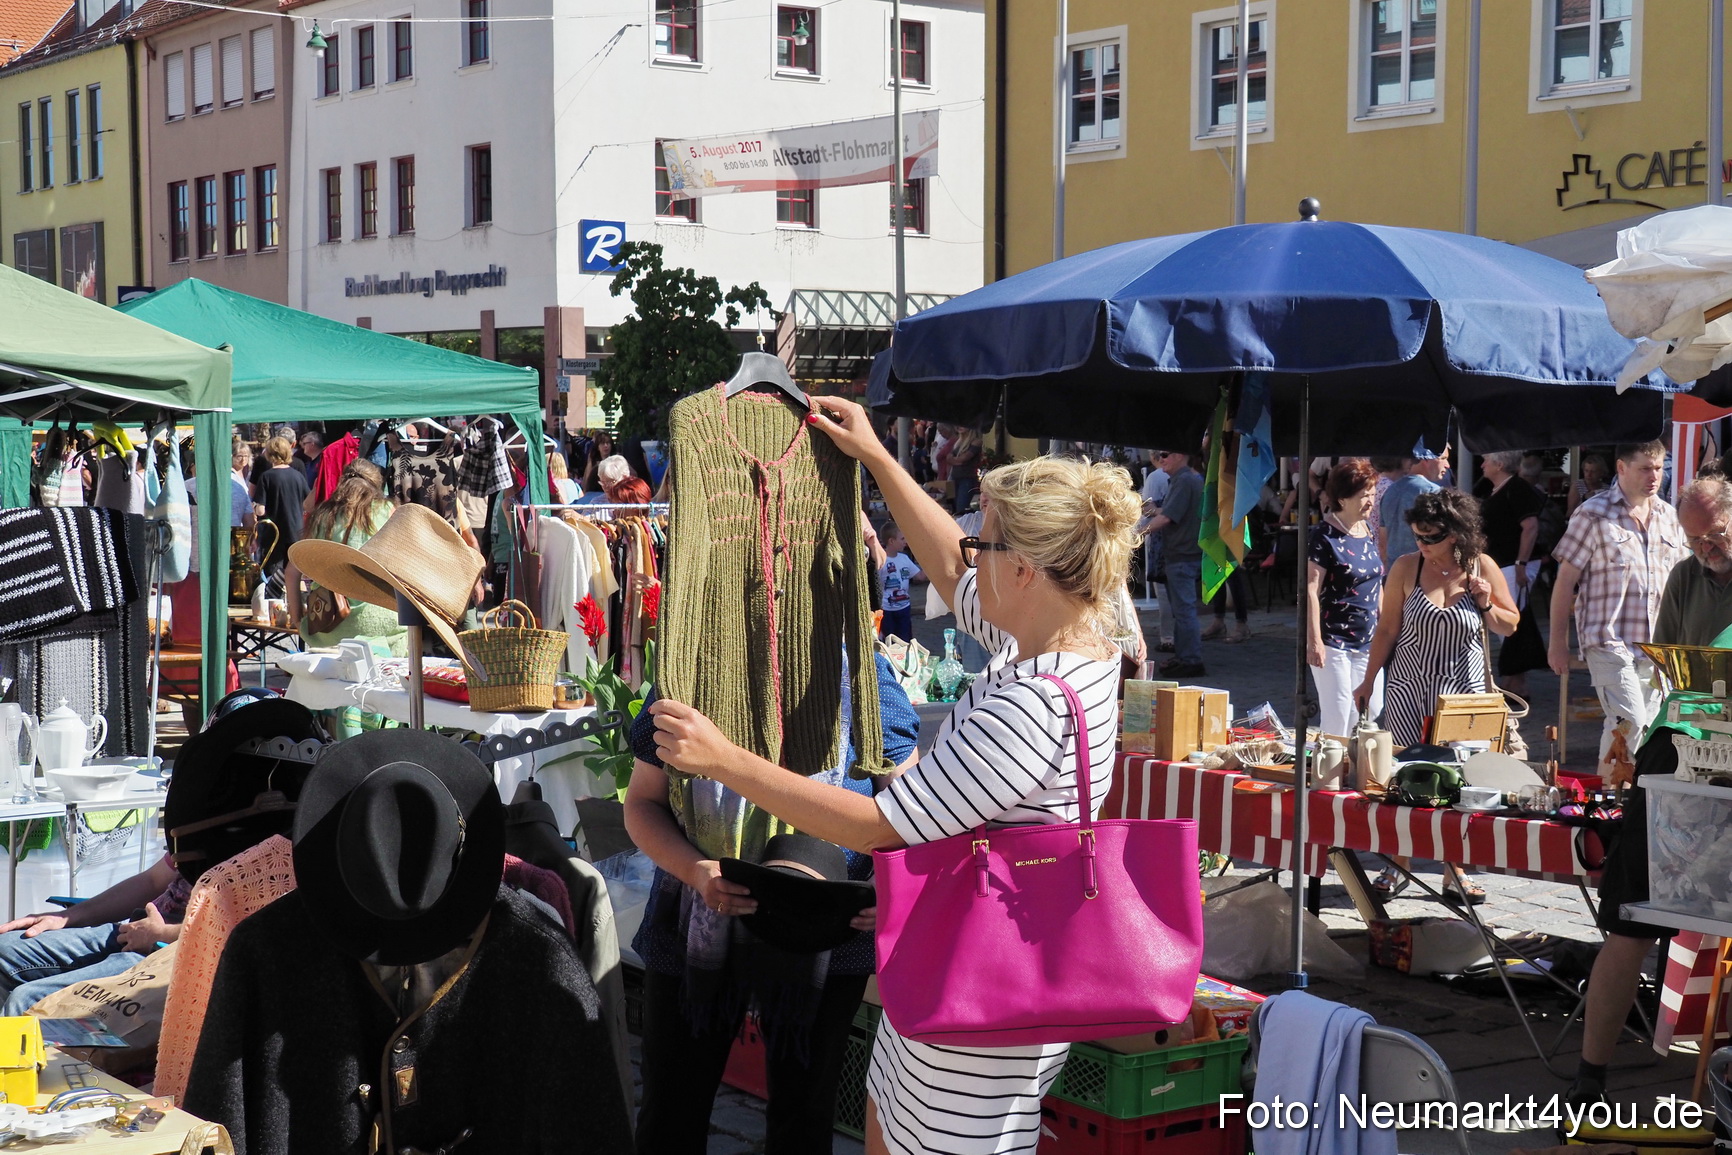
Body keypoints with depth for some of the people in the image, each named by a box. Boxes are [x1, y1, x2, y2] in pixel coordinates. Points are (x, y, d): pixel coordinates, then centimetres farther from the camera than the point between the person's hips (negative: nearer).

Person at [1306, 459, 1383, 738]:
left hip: (1367, 641, 7)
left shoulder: (1368, 531, 8)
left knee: (1372, 710, 11)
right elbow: (1311, 590, -15)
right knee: (1337, 717, -4)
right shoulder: (1325, 537, -13)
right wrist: (1314, 641, -20)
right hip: (1334, 640, -7)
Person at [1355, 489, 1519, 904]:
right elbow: (1387, 629, 3)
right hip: (1409, 686, 0)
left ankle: (1455, 871, 12)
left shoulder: (1483, 568, -2)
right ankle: (1398, 865, 11)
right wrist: (1368, 682, 4)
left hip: (1463, 689, 0)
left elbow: (1510, 626, 8)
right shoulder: (1407, 567, -3)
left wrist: (1486, 604, -12)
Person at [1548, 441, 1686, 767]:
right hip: (1610, 642, -6)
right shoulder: (1594, 514, -5)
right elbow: (1565, 581, -3)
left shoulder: (1669, 517, 13)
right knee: (1631, 727, -16)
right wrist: (1558, 642, -4)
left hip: (1657, 647, 6)